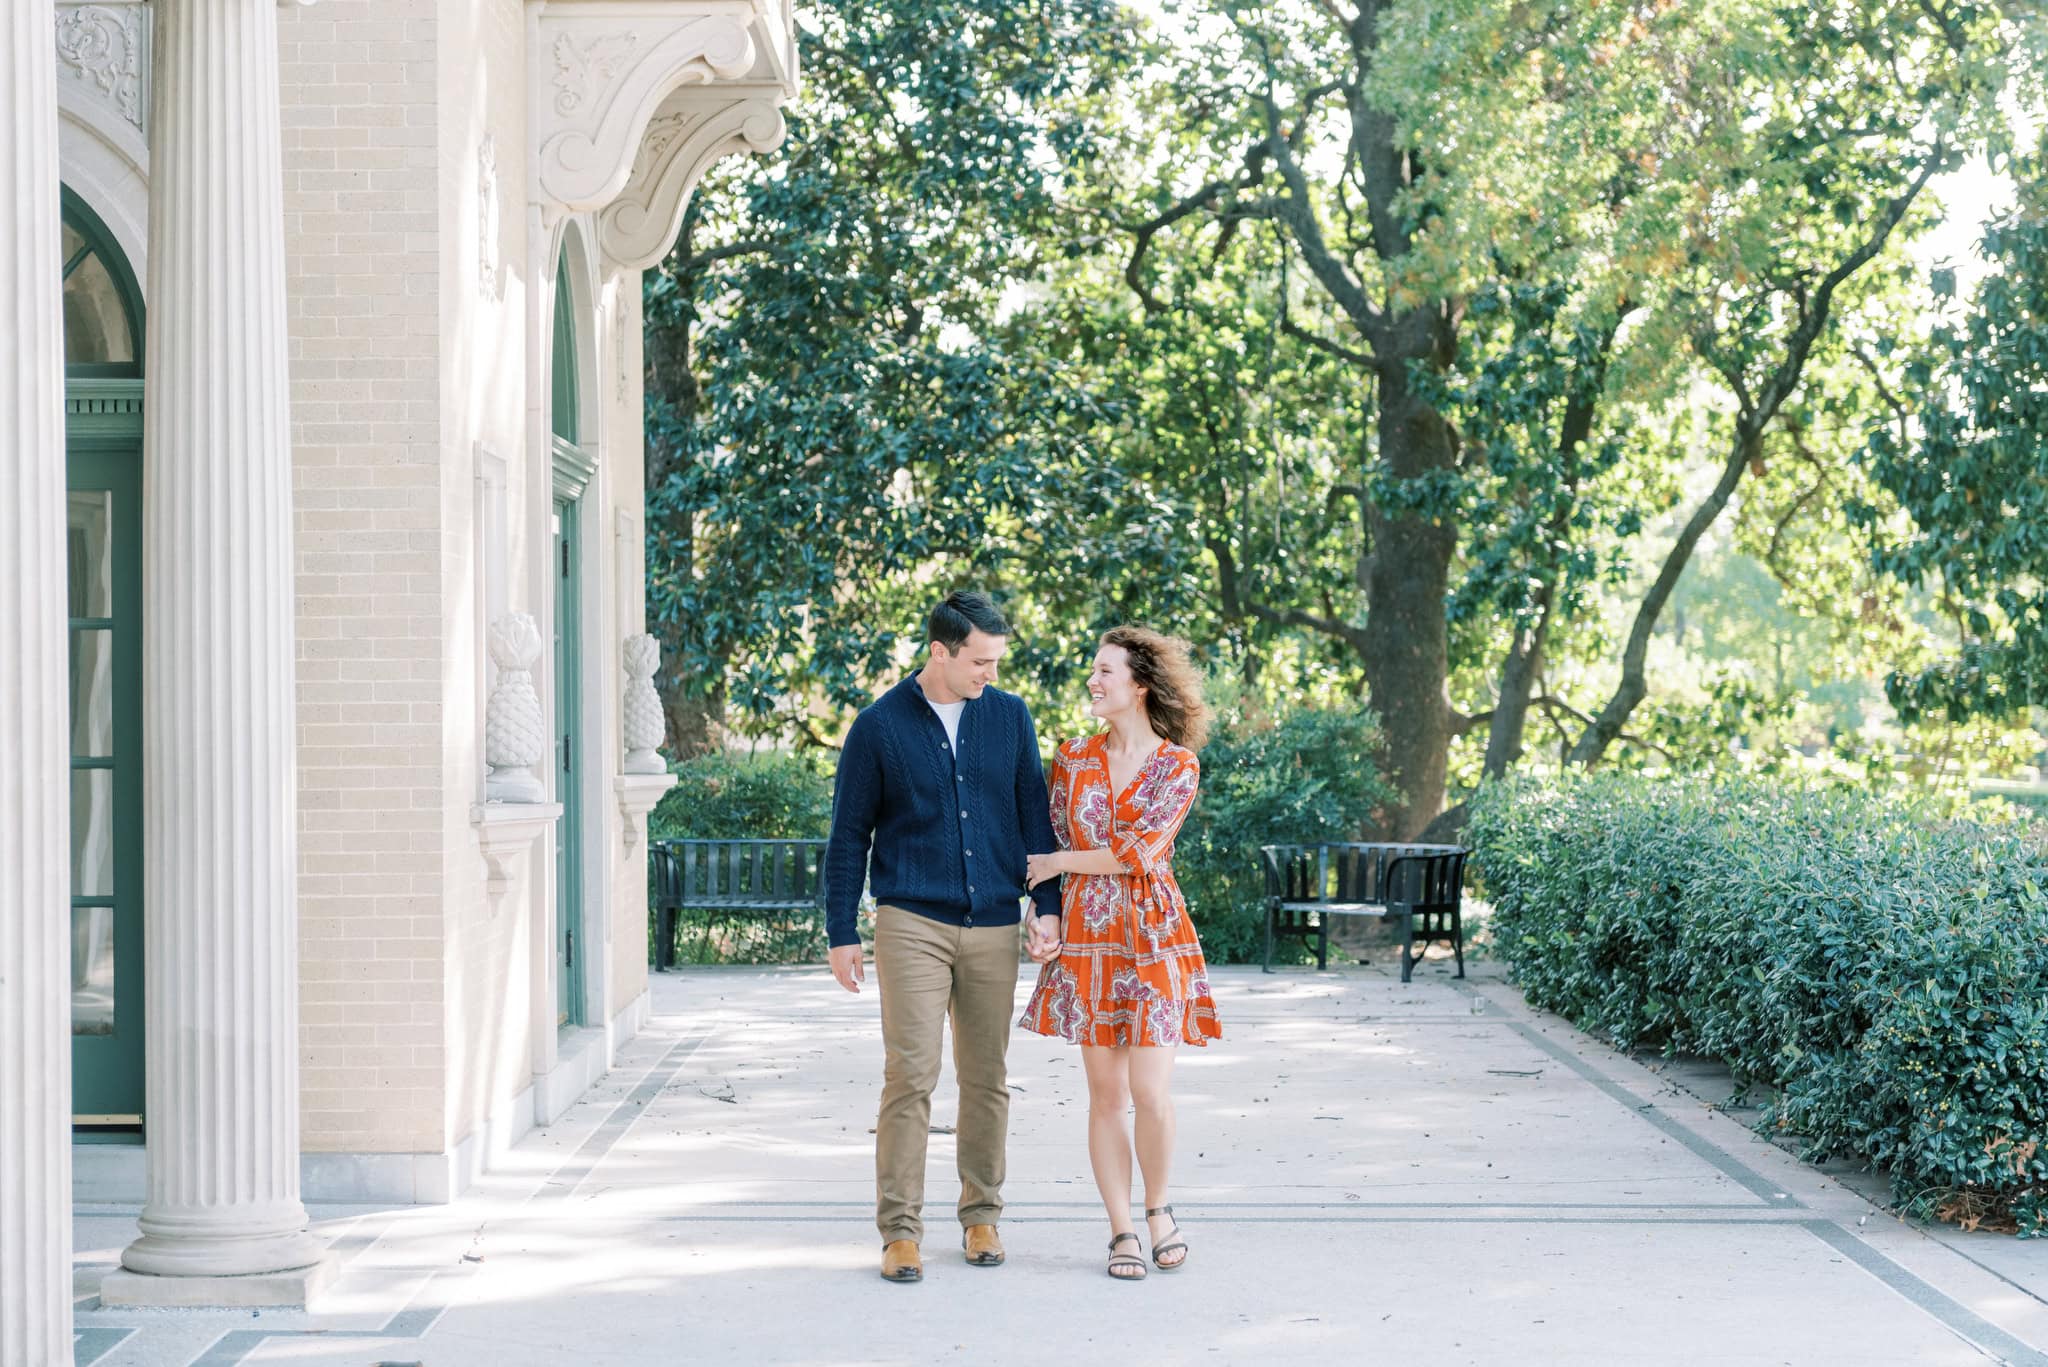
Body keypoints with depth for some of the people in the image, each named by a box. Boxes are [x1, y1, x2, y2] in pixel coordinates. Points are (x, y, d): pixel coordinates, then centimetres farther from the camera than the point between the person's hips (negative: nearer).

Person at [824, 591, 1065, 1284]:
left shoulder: (1011, 718, 7)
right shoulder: (880, 726, -1)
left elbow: (1034, 813, 11)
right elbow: (850, 834, 4)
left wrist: (1047, 904, 1)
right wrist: (841, 934, 2)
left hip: (993, 925, 3)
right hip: (912, 922, -3)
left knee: (987, 1078, 8)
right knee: (910, 1075, -9)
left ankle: (981, 1215, 20)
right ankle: (900, 1230, -4)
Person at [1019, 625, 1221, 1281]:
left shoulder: (1178, 765, -3)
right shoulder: (1072, 758, 6)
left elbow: (1140, 852, -12)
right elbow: (1051, 850, 10)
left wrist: (1061, 863, -6)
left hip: (1154, 937, -2)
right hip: (1088, 938, 2)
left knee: (1151, 1094, -8)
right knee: (1106, 1095, 2)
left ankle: (1157, 1206, 17)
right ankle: (1122, 1231, 11)